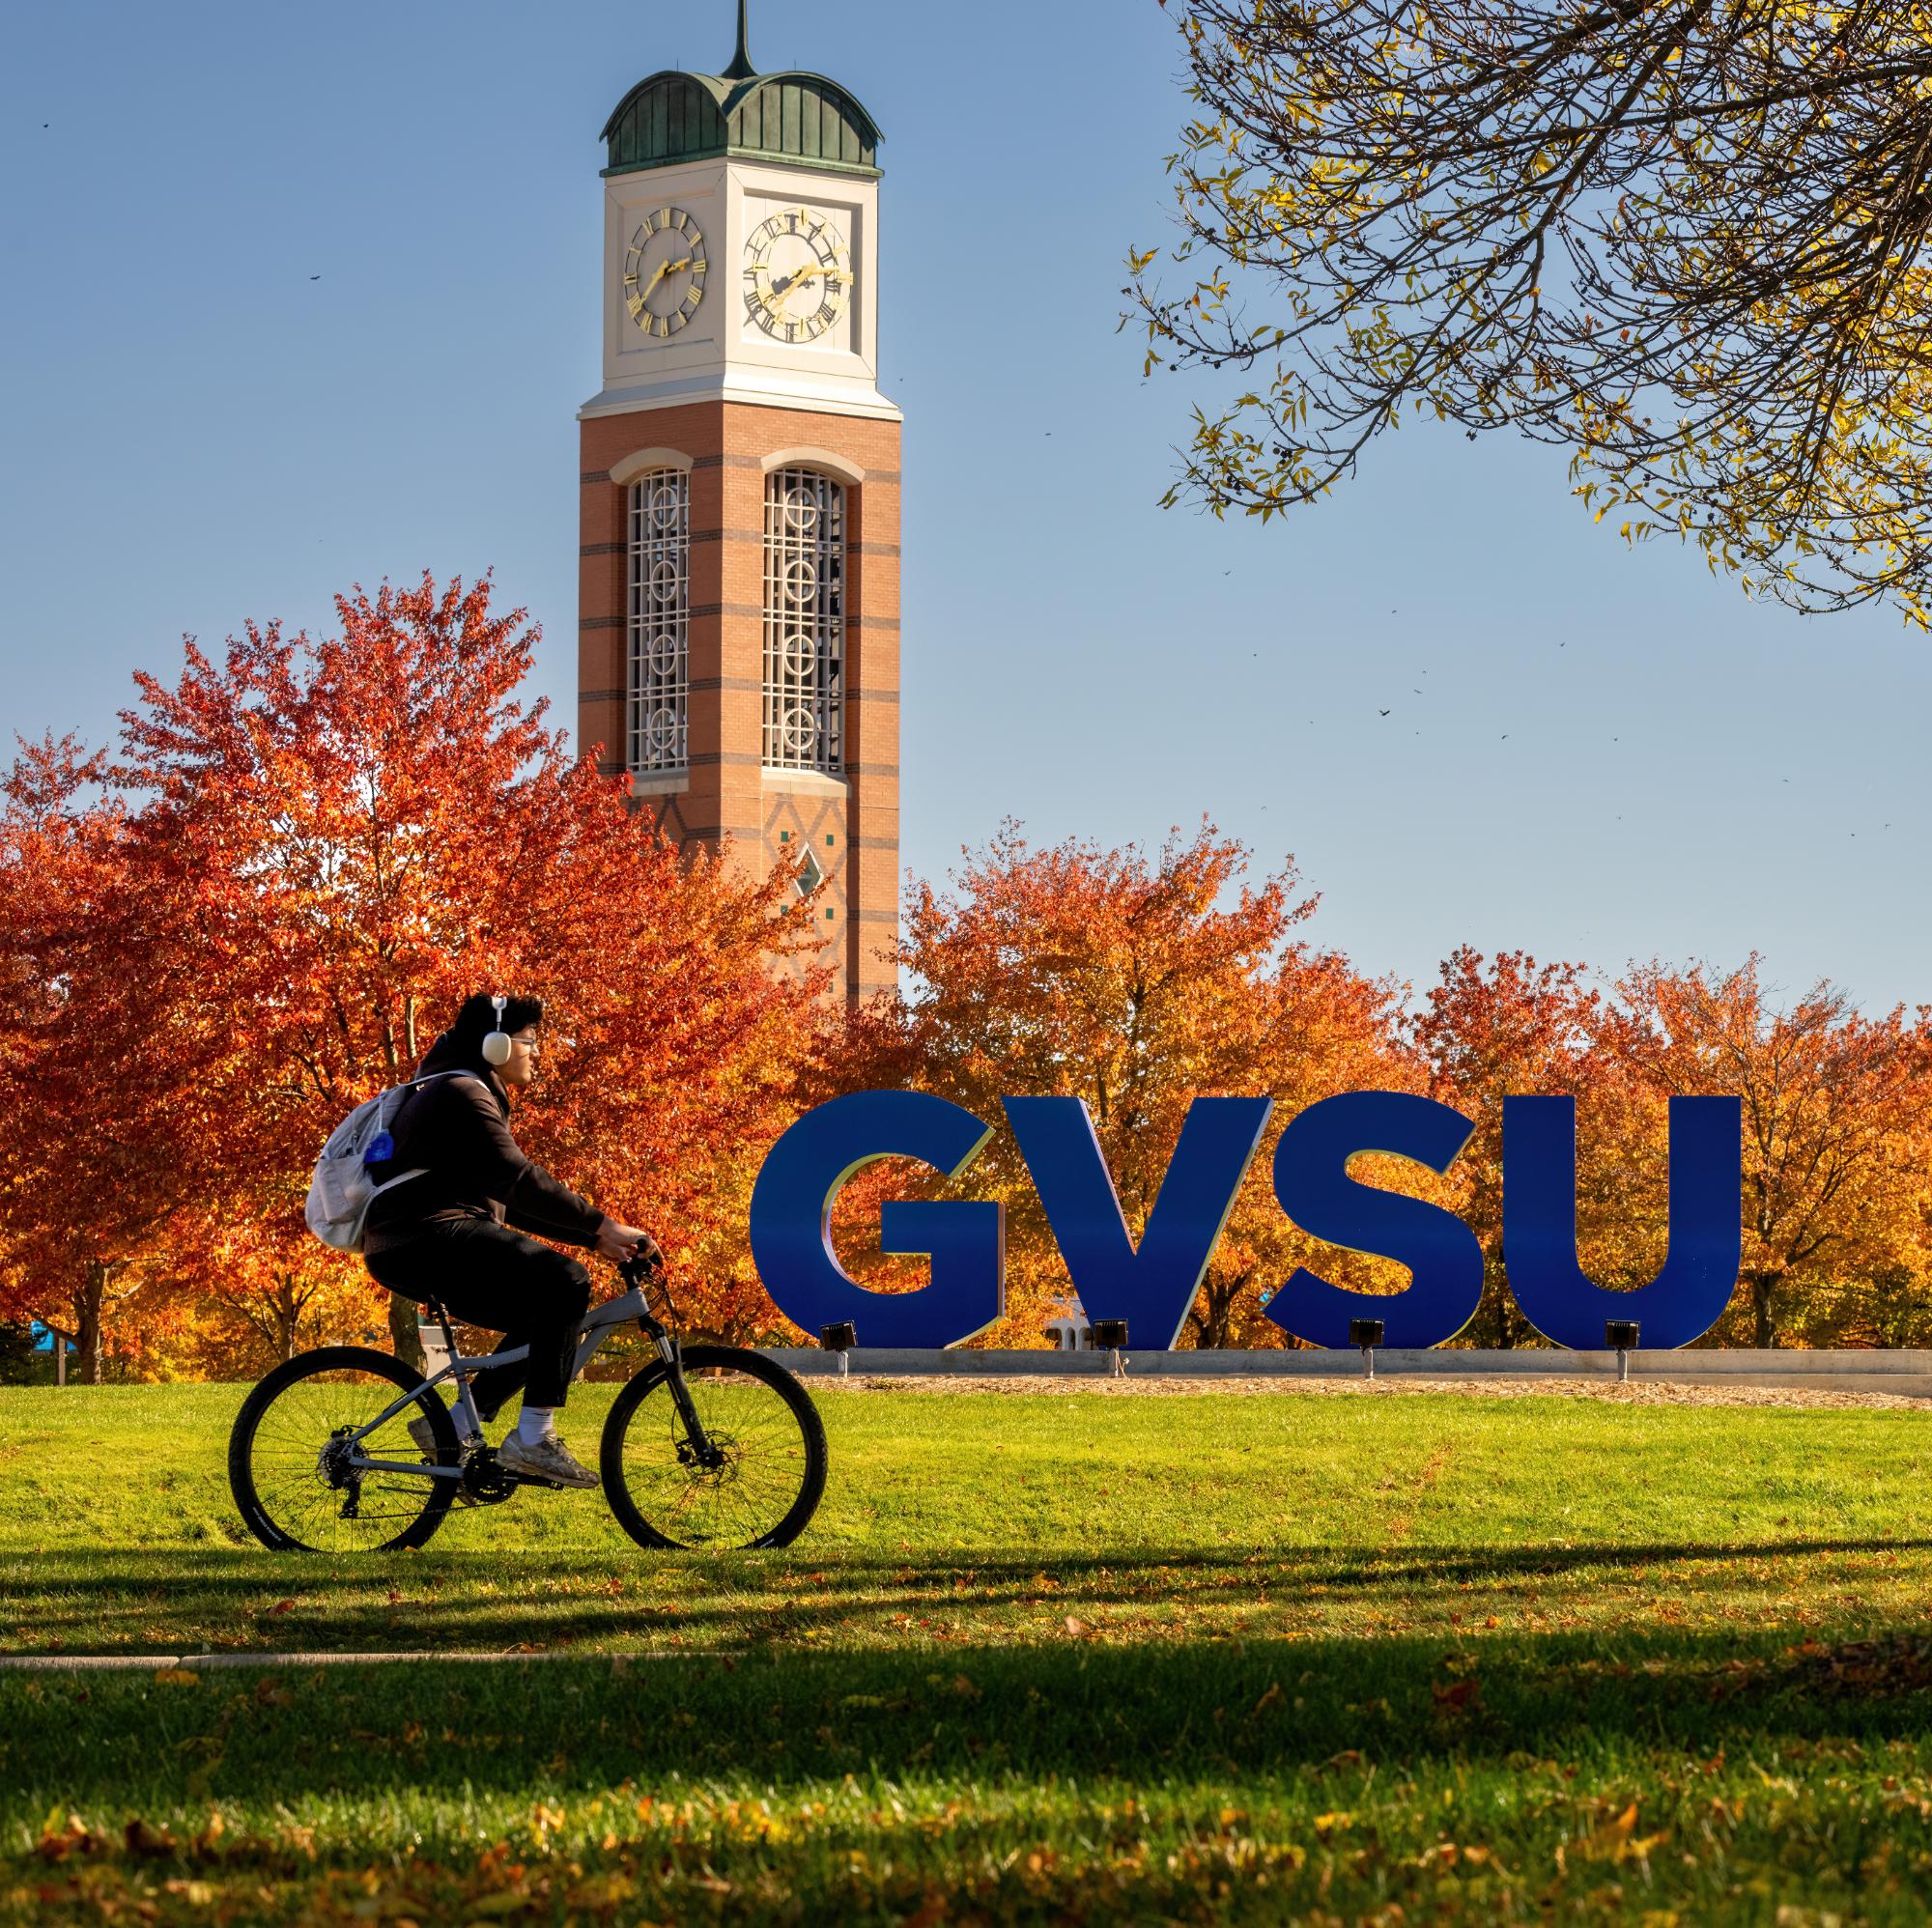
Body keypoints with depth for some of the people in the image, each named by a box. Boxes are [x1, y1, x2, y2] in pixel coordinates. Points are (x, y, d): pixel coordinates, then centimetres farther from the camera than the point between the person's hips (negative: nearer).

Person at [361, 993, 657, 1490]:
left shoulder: (475, 1096, 25)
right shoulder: (462, 1094, -9)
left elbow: (511, 1203, 22)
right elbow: (518, 1180, -21)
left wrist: (592, 1237, 12)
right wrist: (602, 1226, -22)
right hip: (427, 1239, -11)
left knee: (545, 1319, 11)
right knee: (565, 1282, -20)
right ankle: (533, 1439, -21)